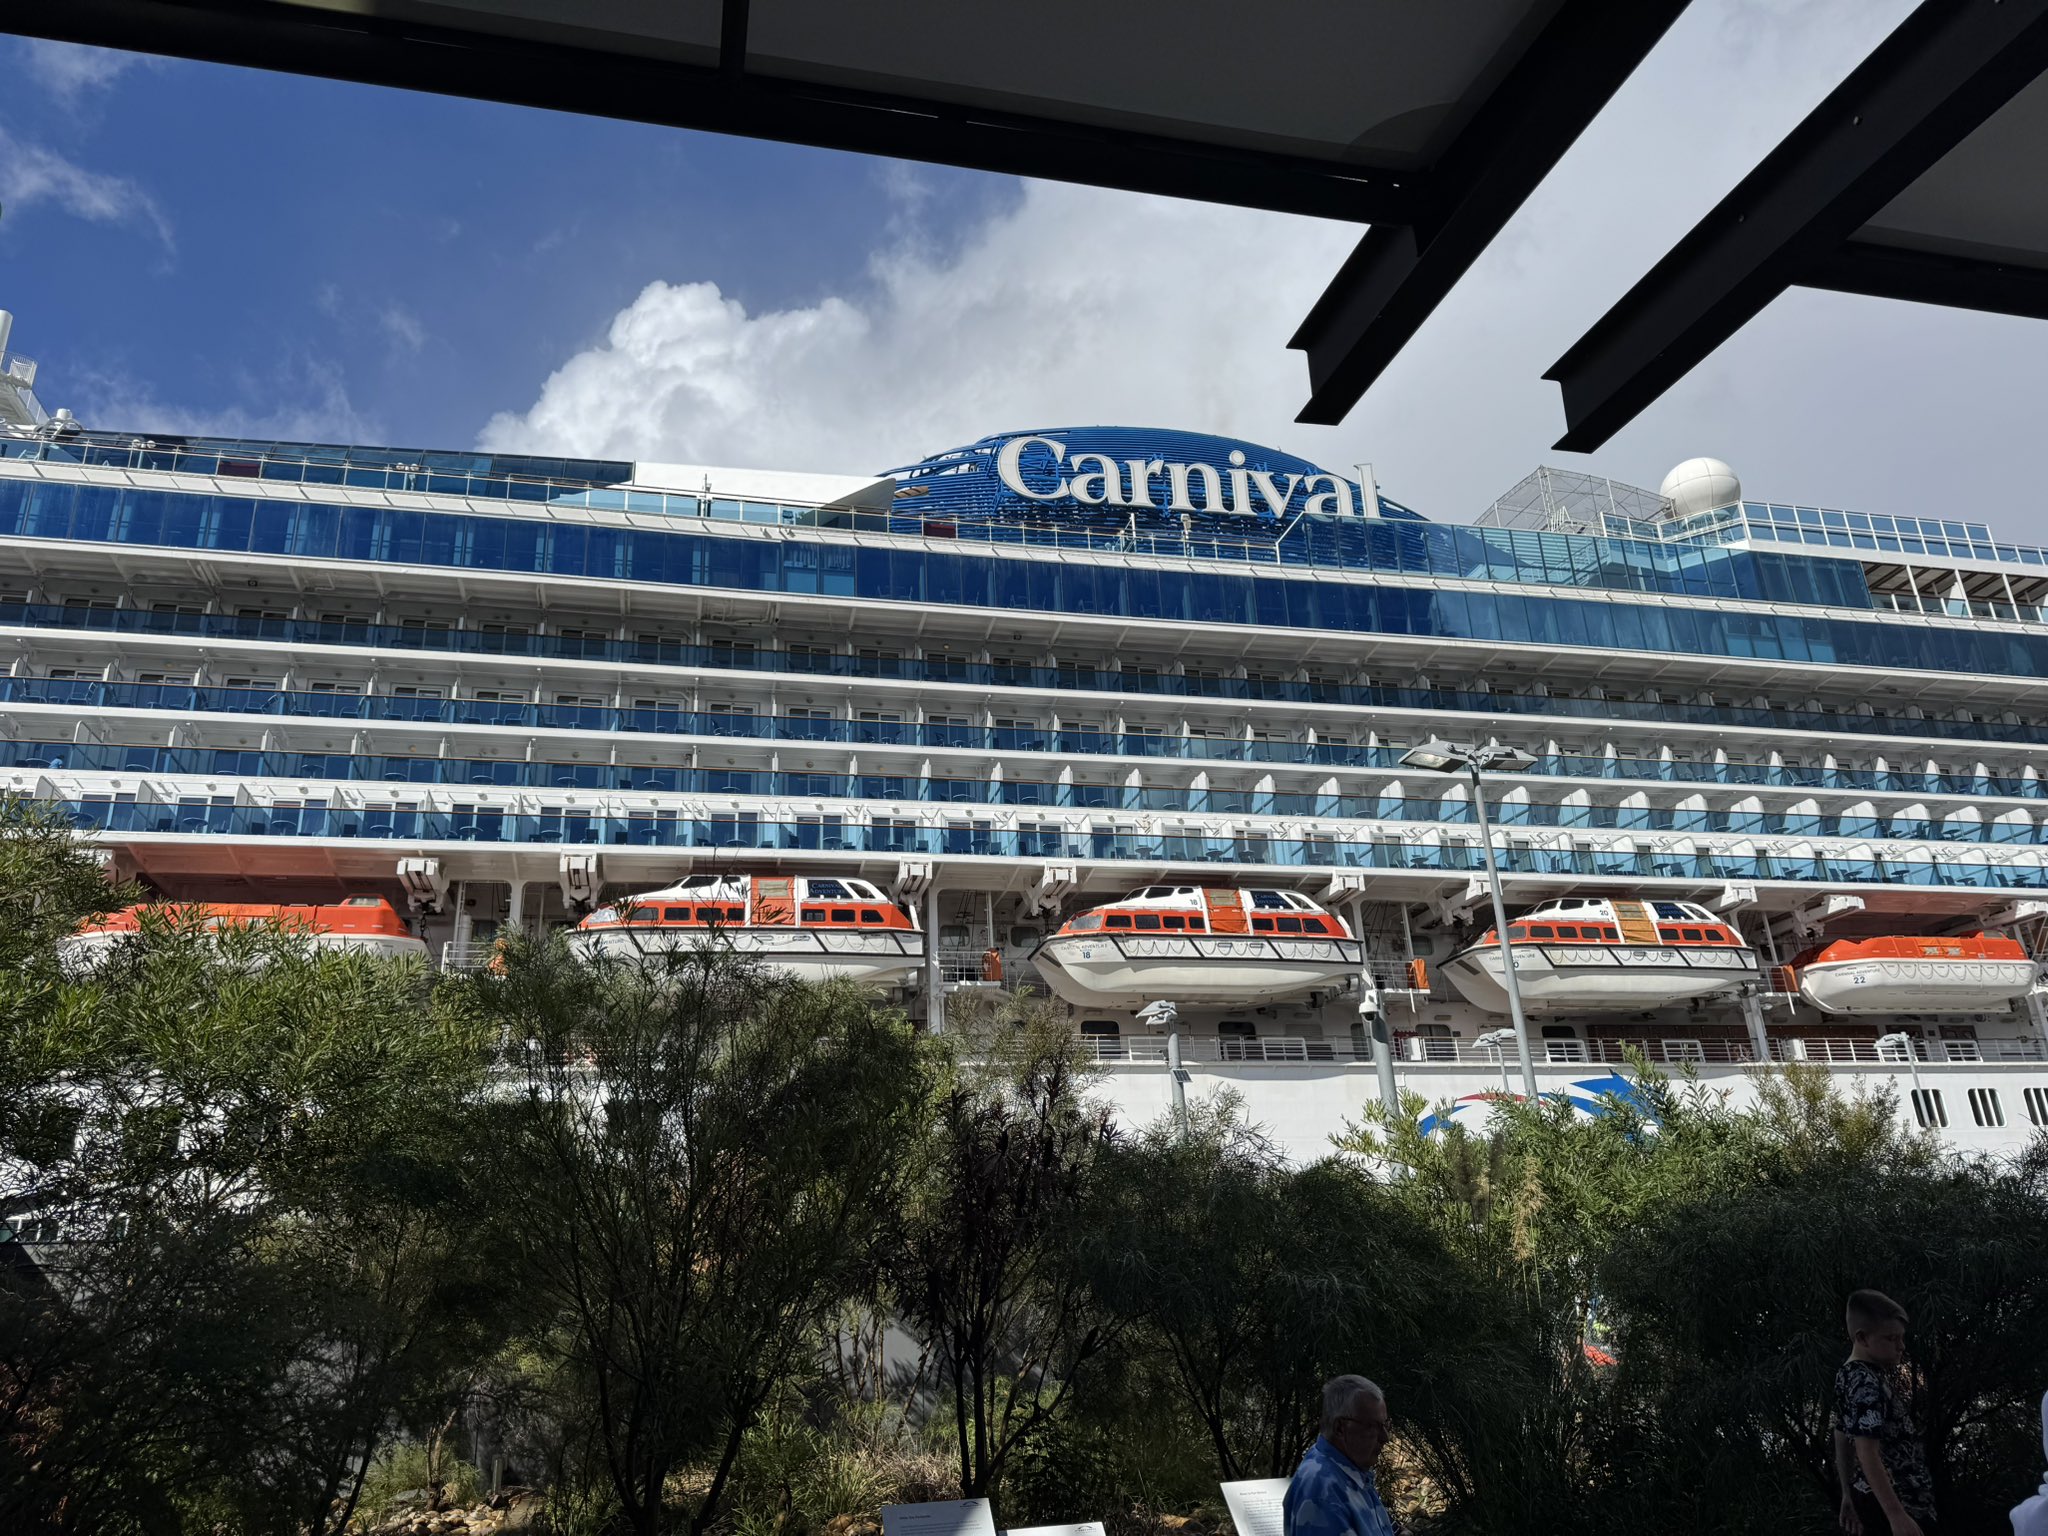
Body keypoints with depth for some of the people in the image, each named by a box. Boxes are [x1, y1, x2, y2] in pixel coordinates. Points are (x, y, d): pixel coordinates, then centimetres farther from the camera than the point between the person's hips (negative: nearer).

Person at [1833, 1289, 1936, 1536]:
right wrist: (1896, 1515, -28)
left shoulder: (1848, 1375, 10)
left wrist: (1849, 1495, 22)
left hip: (1870, 1496, 10)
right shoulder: (1868, 1383, -21)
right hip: (1892, 1501, -10)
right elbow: (1868, 1454, -26)